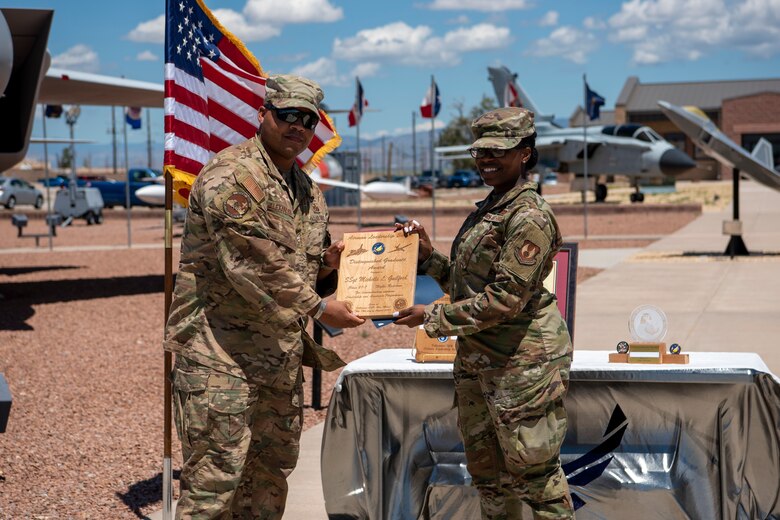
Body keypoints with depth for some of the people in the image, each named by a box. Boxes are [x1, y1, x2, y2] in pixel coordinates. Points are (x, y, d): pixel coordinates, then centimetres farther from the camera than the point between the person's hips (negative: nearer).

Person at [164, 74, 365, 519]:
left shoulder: (309, 191, 15)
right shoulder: (232, 176, -13)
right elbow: (253, 265, -22)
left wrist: (327, 265, 1)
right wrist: (319, 308, -18)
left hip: (282, 356, 9)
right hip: (221, 350, -9)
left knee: (271, 474, 16)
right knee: (215, 474, -7)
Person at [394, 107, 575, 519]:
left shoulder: (528, 217, -16)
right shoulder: (487, 210, 13)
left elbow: (506, 299, -21)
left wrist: (433, 317, -16)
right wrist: (427, 255, 6)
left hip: (522, 359, -9)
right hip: (477, 358, 10)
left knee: (532, 469, -2)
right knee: (485, 467, 16)